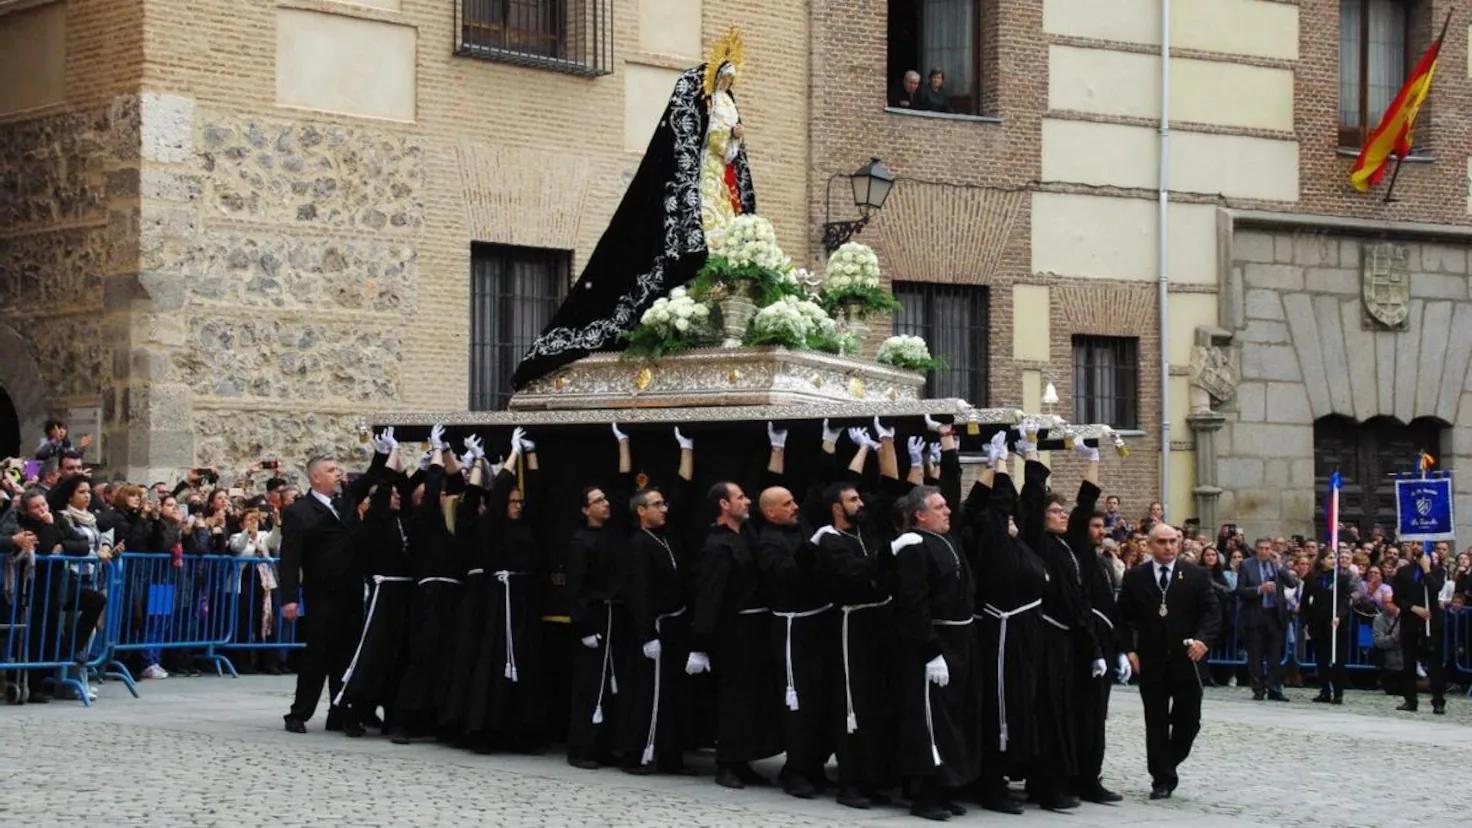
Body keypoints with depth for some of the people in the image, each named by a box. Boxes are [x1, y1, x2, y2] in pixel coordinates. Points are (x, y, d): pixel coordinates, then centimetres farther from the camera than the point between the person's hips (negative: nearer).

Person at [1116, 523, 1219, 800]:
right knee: (1156, 723, 3)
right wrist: (1129, 649, -5)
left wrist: (1204, 639, -17)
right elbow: (1124, 617, 6)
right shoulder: (1134, 577, 5)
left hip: (1186, 659, 0)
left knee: (1188, 719, 2)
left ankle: (1168, 764, 25)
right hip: (1150, 662, 0)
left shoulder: (1197, 576, 4)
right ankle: (1162, 779, 8)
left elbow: (1211, 611, -1)